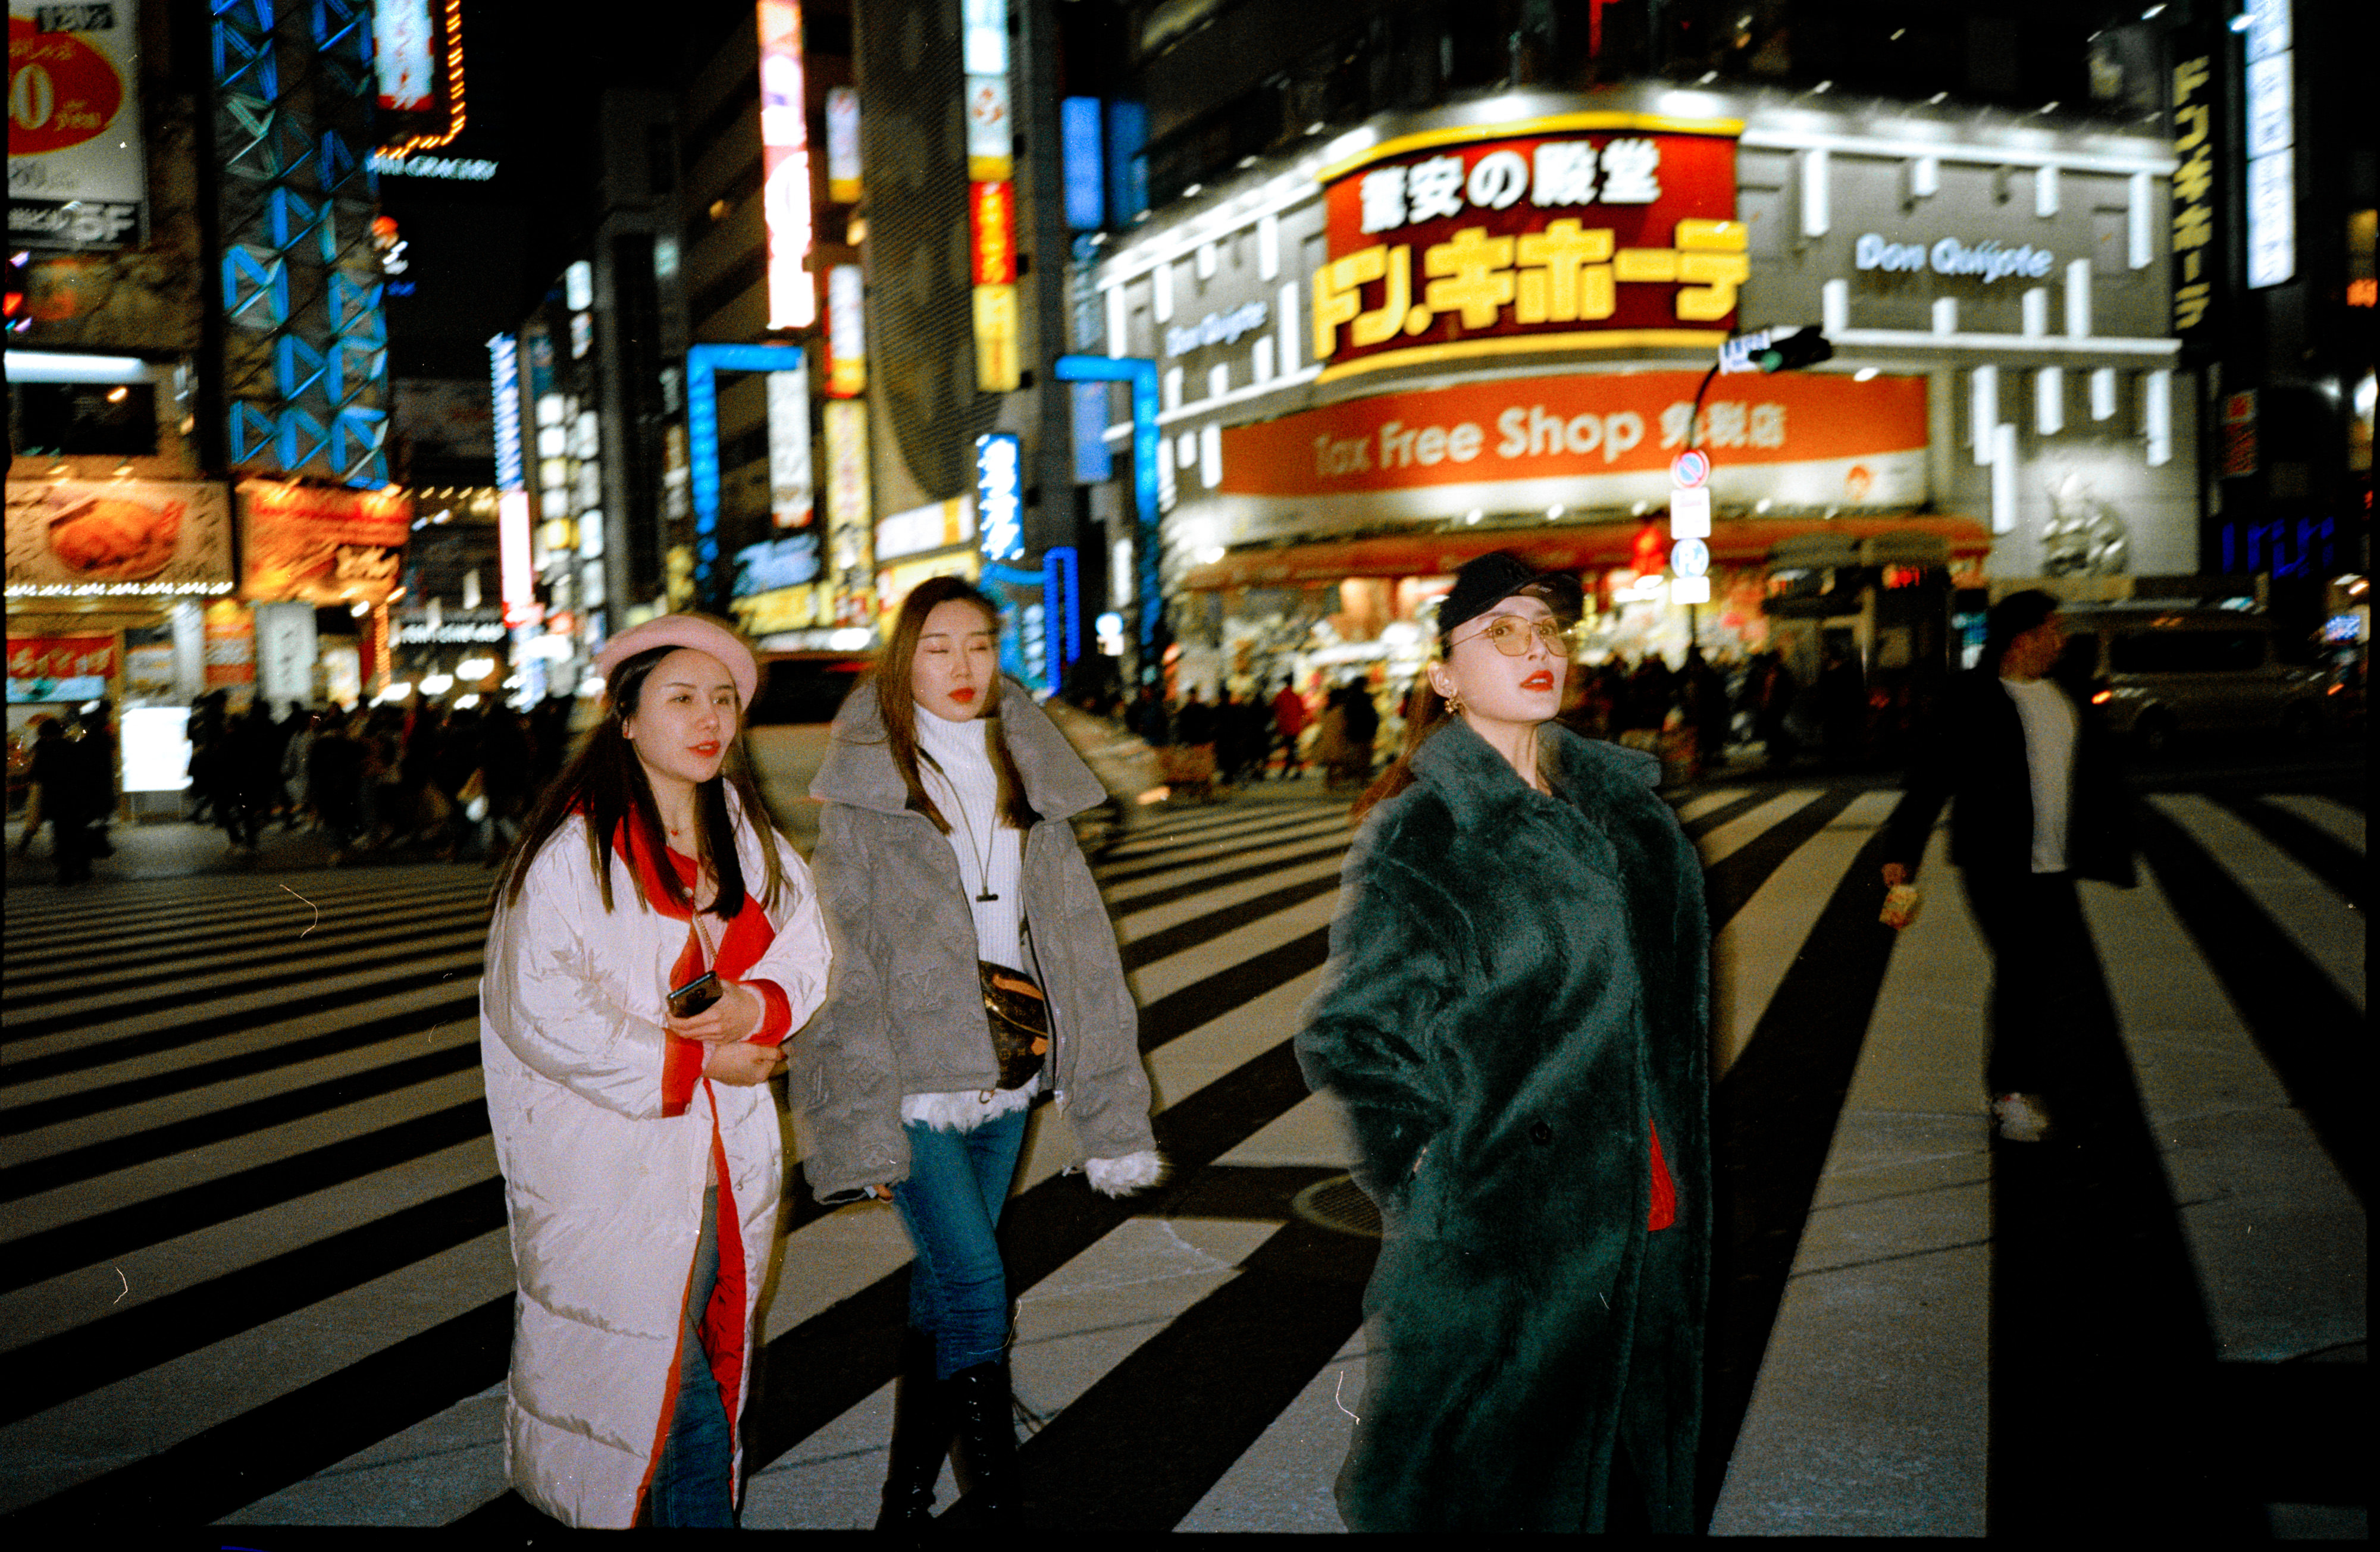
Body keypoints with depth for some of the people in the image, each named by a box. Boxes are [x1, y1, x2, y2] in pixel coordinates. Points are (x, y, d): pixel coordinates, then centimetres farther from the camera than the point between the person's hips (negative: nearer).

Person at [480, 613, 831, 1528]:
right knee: (677, 1402, -2)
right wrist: (693, 1062, -14)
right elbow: (541, 1008, -16)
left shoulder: (747, 836, 9)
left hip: (723, 1165, 6)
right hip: (613, 1169, -6)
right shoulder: (573, 849, -11)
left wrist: (757, 1005, -12)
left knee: (711, 1373, 12)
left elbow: (805, 954, 11)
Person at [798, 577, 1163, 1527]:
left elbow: (1078, 943, 8)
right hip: (916, 1083, -4)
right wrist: (858, 1126, -11)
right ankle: (996, 1499, 0)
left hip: (1005, 1079, 5)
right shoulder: (865, 789, -5)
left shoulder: (1028, 779, 8)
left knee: (944, 1291, 12)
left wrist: (1110, 1106, 6)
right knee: (976, 1288, -12)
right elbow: (842, 960, -7)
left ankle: (907, 1500, 25)